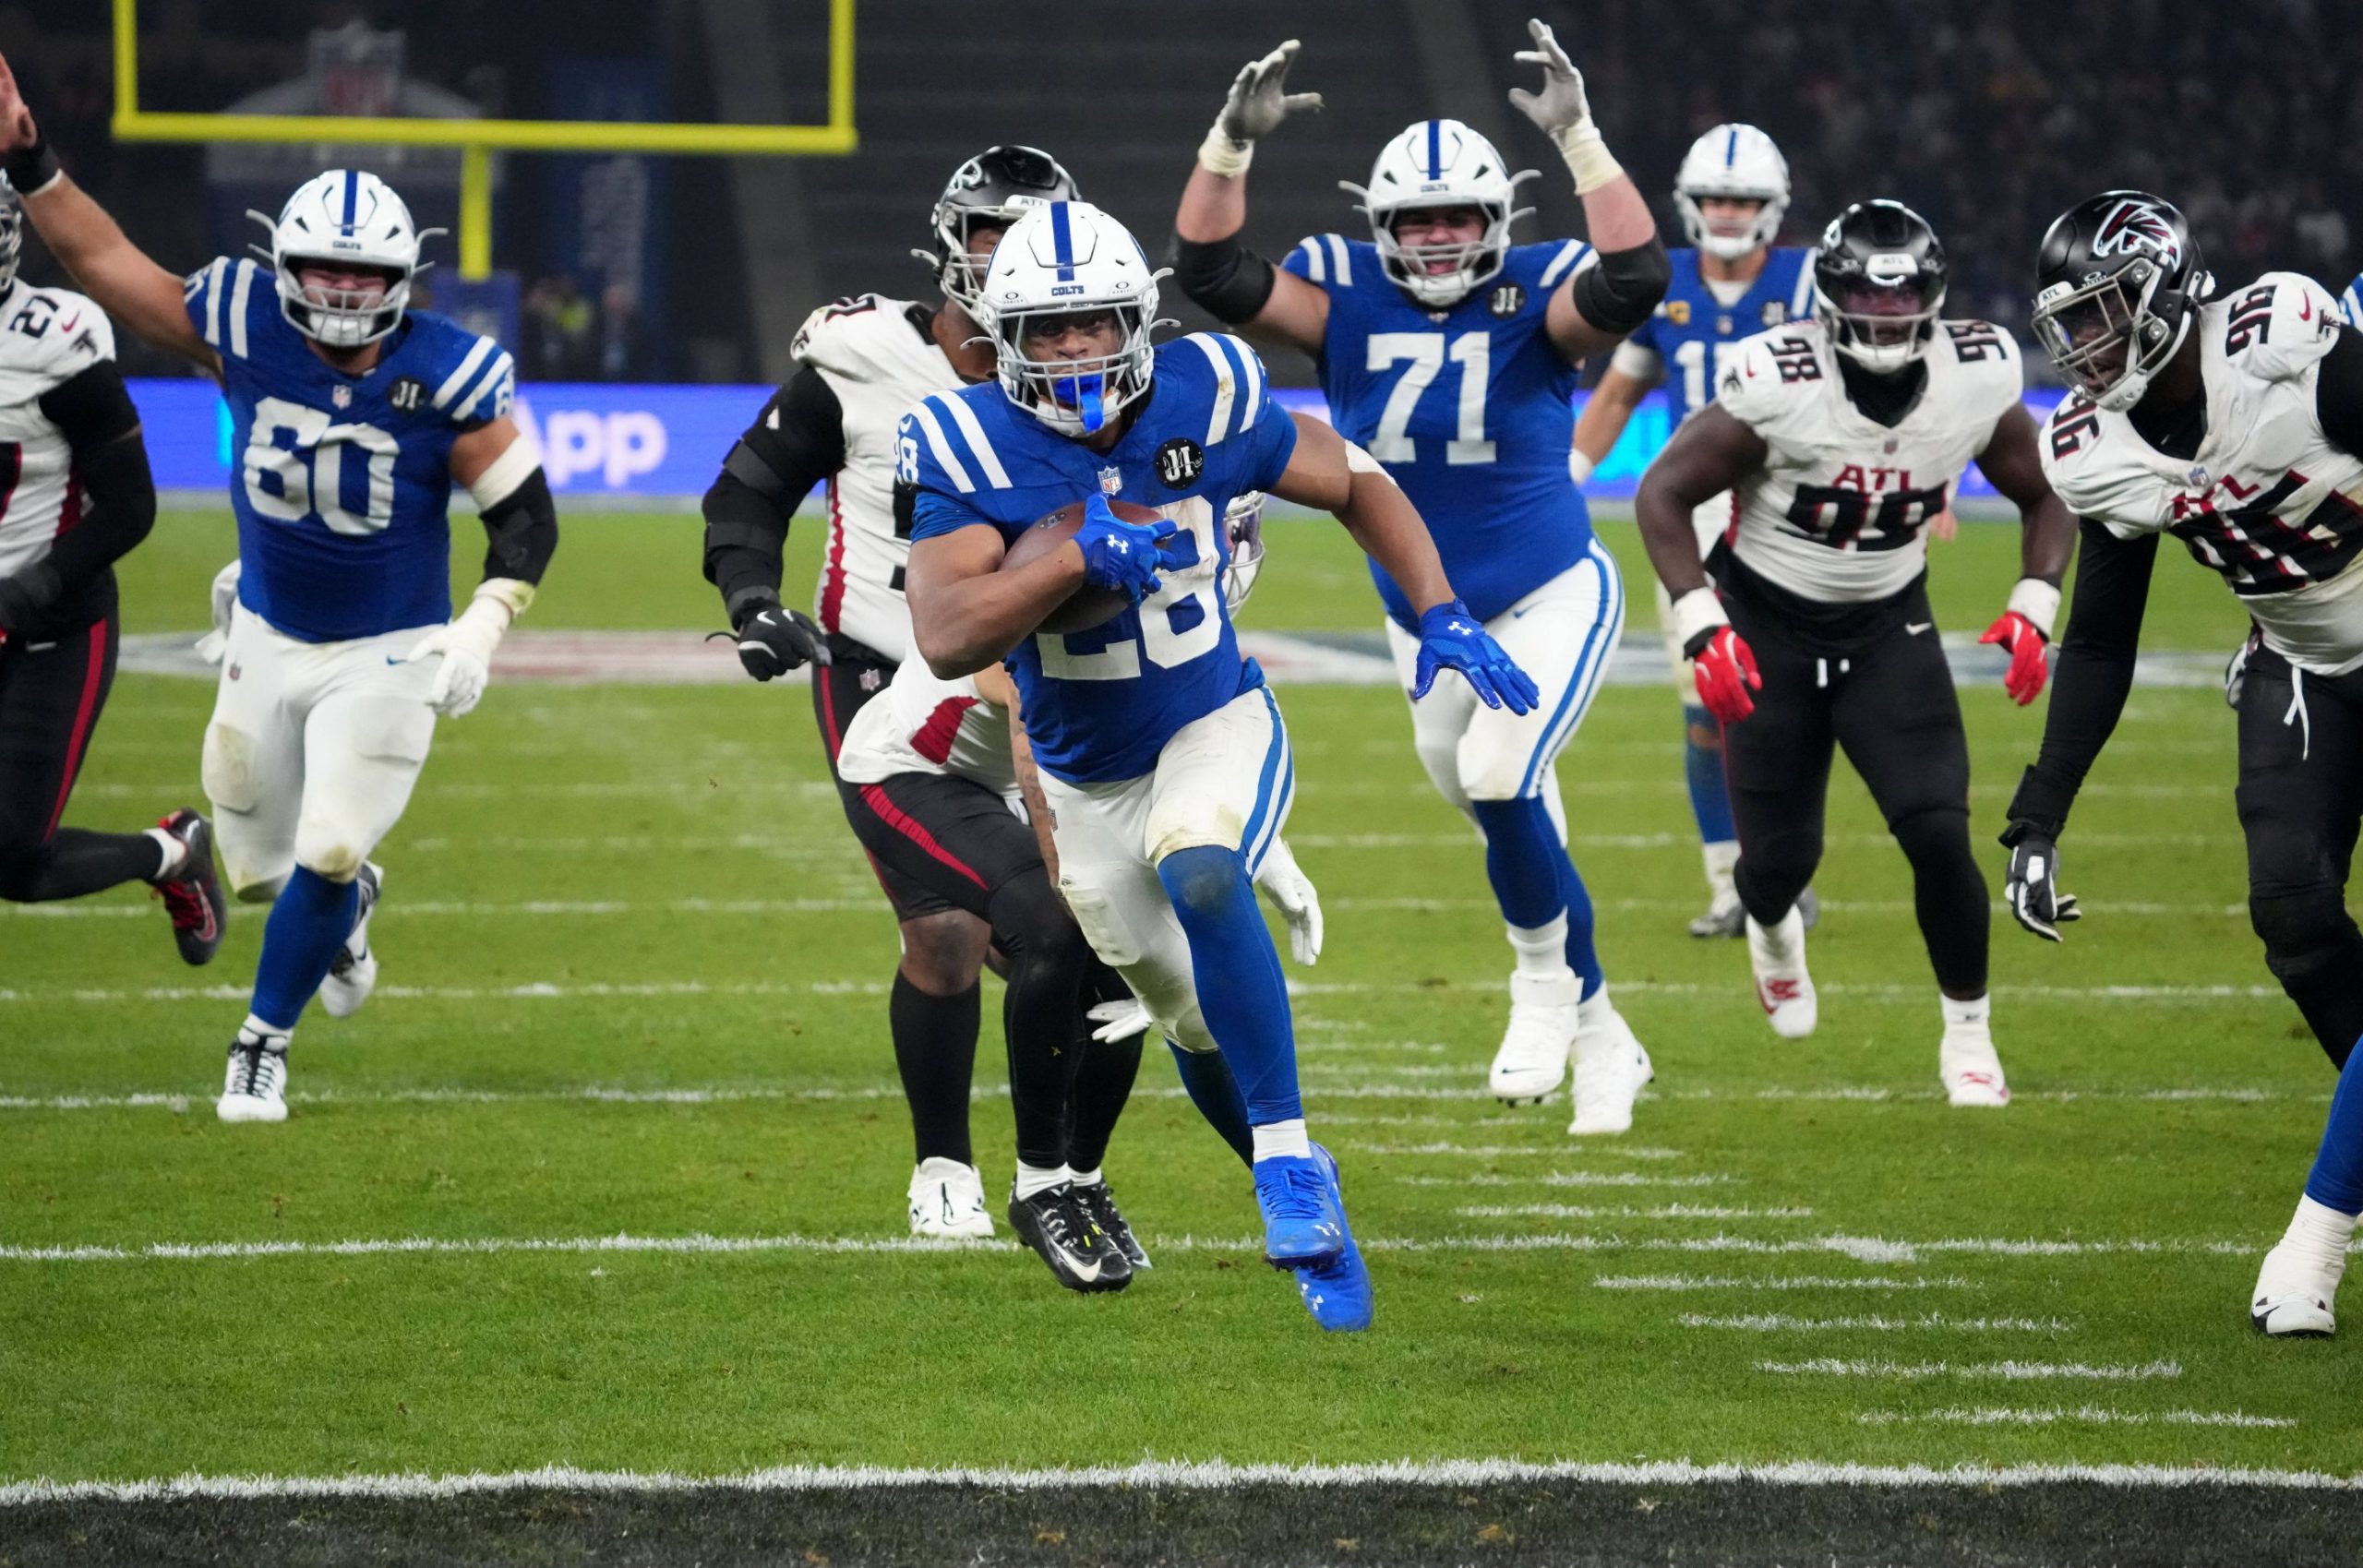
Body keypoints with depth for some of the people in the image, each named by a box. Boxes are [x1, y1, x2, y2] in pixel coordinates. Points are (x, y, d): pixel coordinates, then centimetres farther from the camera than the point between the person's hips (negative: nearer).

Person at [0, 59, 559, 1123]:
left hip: (386, 656, -3)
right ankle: (348, 908, 49)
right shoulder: (245, 328, -14)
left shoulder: (445, 377, -20)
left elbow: (526, 519, -13)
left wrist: (479, 632, -24)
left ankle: (264, 1042, 15)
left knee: (324, 856, -8)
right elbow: (105, 264, -6)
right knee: (261, 867, 13)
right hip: (267, 639, 3)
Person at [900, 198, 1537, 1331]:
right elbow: (945, 640, -30)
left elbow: (1356, 484, 1)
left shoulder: (1202, 400, -15)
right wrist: (1074, 560, -39)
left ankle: (1288, 1160, -28)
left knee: (1197, 877, -34)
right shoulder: (967, 451, -19)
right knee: (1197, 1022, 11)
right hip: (1085, 778, 2)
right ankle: (1303, 1200, 36)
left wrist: (1440, 615, -10)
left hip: (1217, 727, -2)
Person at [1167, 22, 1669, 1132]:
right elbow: (1211, 271, -20)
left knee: (1500, 781, -25)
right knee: (1495, 804, 15)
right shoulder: (1343, 297, -9)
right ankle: (1598, 1037, 31)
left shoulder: (1537, 297, -16)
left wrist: (1579, 139, -43)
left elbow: (1634, 281, -36)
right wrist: (1232, 142, -33)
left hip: (1551, 598, -5)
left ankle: (1546, 978, 1)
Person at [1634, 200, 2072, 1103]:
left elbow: (2044, 497, 4)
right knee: (1780, 855, 2)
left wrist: (2034, 607, -11)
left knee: (1939, 833, -16)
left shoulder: (1979, 382, -14)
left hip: (1888, 624, 2)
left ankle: (1967, 1030, 5)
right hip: (1768, 623, -2)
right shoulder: (1779, 385, -25)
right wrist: (1702, 625, -24)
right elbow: (1663, 494, -15)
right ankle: (1772, 928, 42)